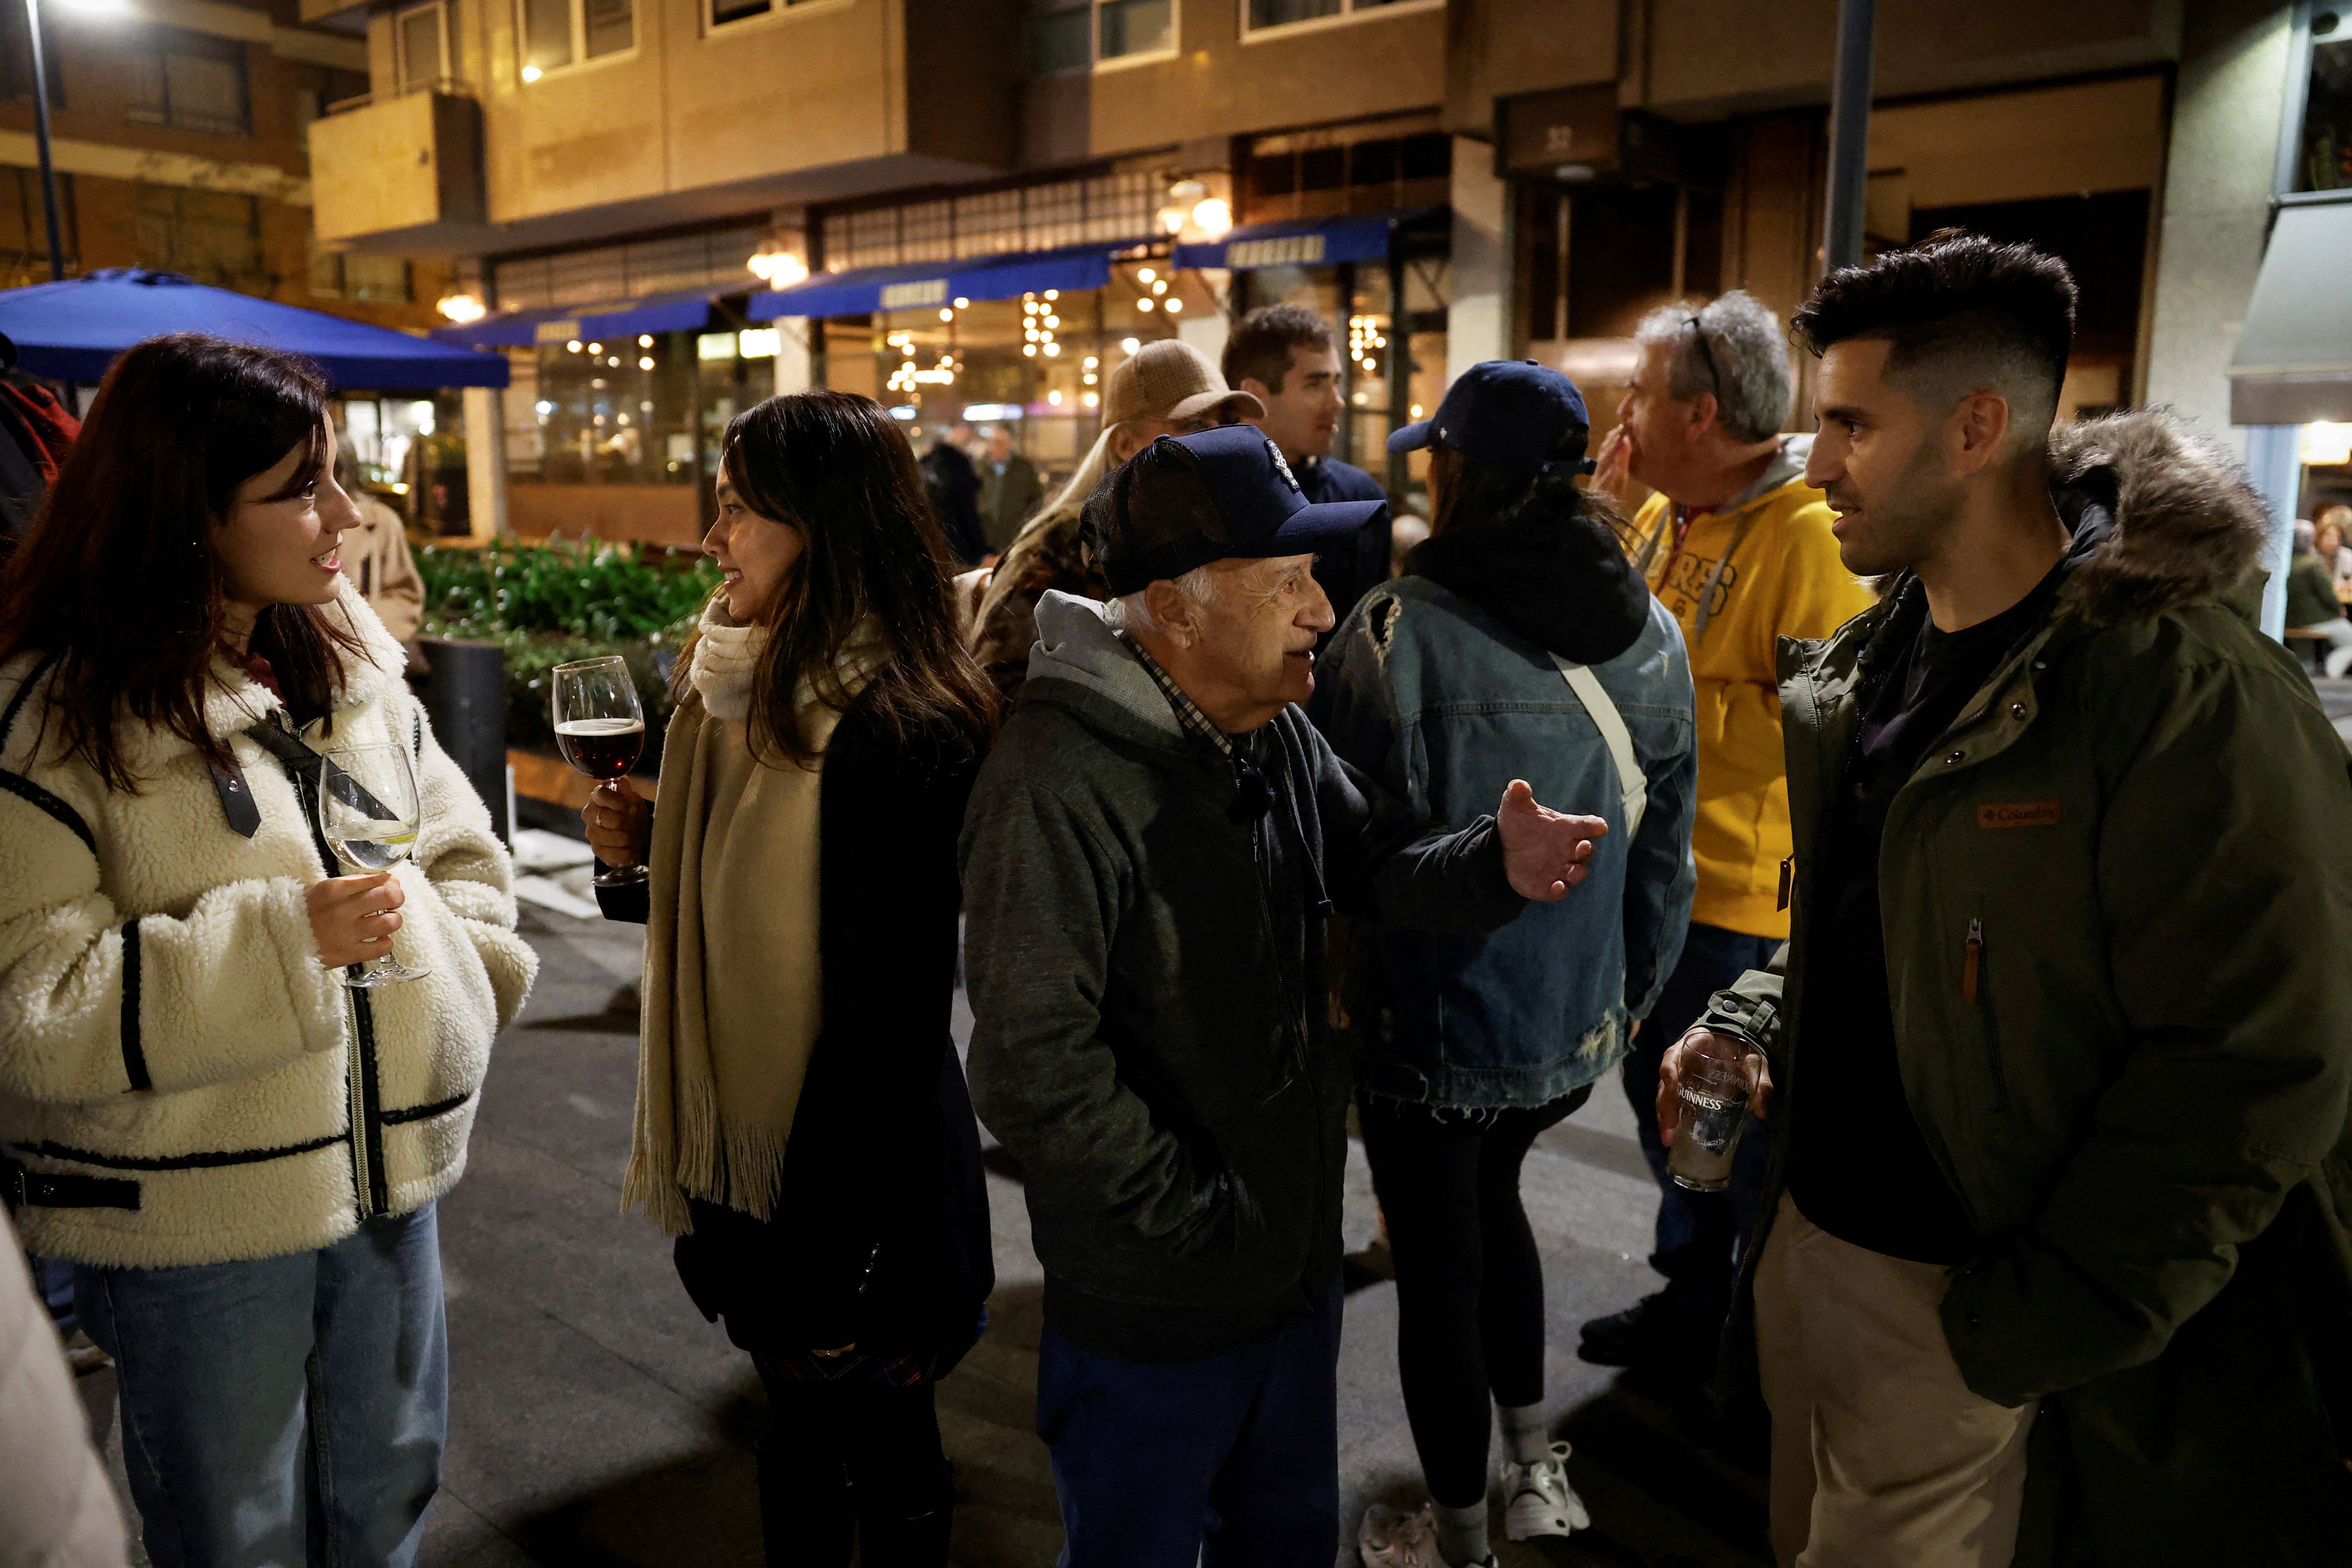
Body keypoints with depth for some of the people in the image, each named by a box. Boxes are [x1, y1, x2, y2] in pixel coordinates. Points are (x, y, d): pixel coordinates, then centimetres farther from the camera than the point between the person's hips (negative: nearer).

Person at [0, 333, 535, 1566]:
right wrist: (283, 941, -27)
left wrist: (455, 991, -3)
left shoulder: (351, 662, 3)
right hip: (196, 1226, -5)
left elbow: (457, 849, 13)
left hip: (391, 1176, 6)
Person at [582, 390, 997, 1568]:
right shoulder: (750, 686, 4)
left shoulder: (894, 729, -24)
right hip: (753, 1150, 8)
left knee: (881, 1450, 13)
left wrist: (833, 1260, -18)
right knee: (797, 1434, 25)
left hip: (860, 1177, -8)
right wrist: (650, 855, -3)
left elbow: (890, 1012, -22)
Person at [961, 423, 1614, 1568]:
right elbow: (1033, 1064, -28)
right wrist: (1194, 1215, -20)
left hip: (1298, 1258, 7)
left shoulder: (1280, 734, 0)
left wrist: (1498, 867, -20)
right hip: (1152, 1312, -7)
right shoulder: (1060, 778, -27)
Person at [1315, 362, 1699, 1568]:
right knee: (1490, 1193, 30)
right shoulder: (1650, 633, -2)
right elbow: (1664, 848, 6)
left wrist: (1334, 999, -3)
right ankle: (1534, 1464, 38)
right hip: (1580, 1019, 6)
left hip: (1433, 1025, -5)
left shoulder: (1397, 631, -20)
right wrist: (1633, 993, 18)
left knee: (1439, 1264, 13)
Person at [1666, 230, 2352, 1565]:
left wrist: (2026, 1330, -19)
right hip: (1812, 1235, 7)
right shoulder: (1871, 665, 5)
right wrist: (1752, 1025, 2)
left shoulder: (2191, 699, -21)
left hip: (1958, 1305, -7)